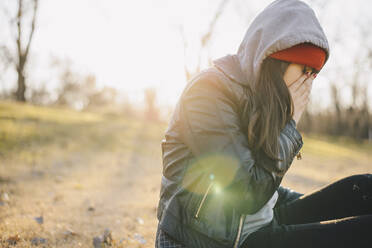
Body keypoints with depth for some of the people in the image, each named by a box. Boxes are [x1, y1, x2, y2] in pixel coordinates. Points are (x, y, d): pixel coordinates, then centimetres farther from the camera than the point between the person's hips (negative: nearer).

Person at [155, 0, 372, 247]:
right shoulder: (210, 90, -14)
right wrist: (291, 122, -10)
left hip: (264, 223, 9)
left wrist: (318, 208, 4)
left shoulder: (253, 96, 12)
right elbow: (250, 193, -19)